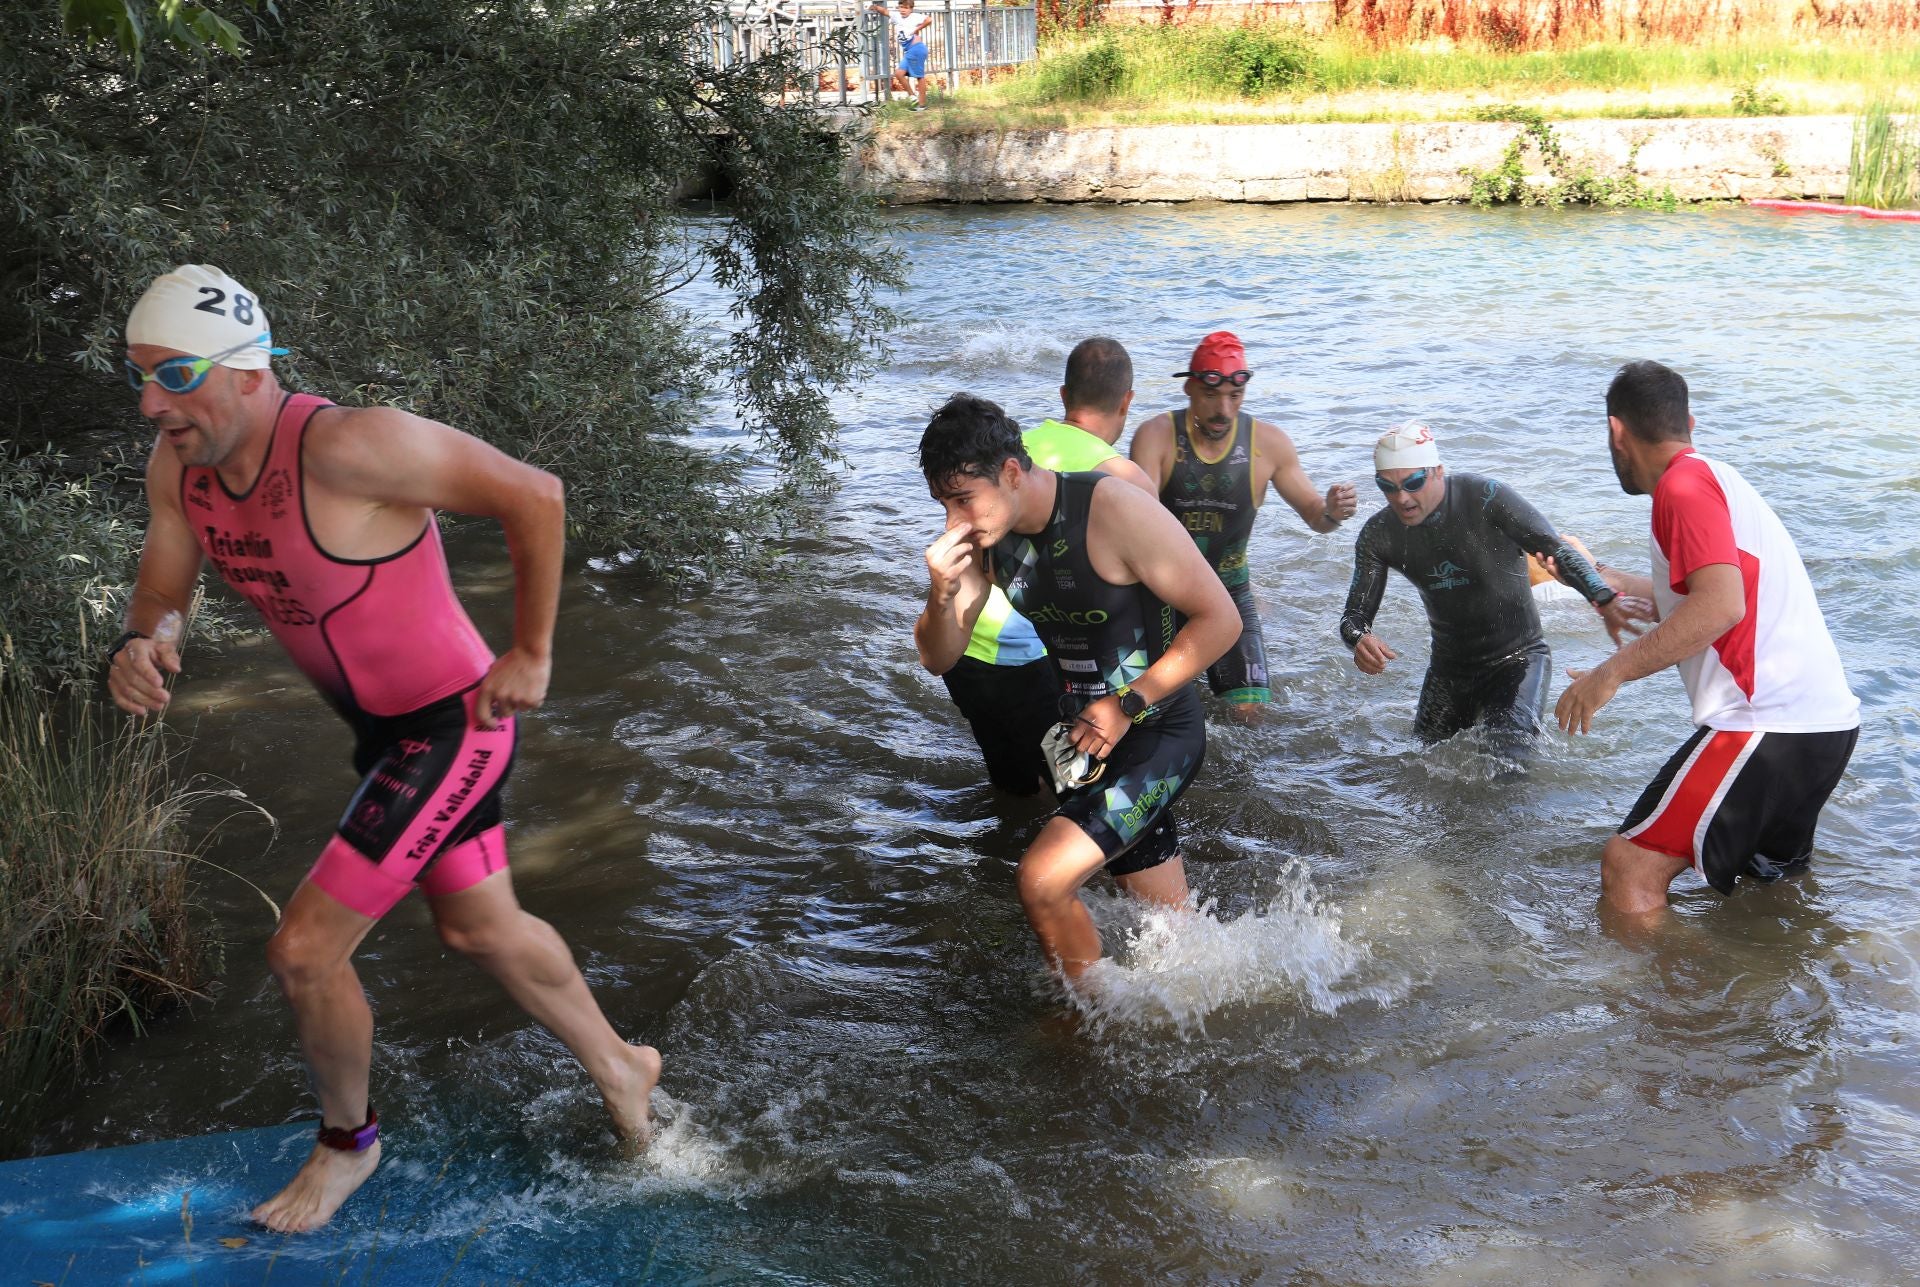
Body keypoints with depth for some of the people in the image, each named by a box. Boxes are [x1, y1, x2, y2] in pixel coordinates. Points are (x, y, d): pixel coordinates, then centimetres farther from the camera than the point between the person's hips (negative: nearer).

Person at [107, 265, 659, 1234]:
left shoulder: (343, 444, -31)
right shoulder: (178, 463, -7)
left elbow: (534, 496, -25)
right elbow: (162, 582, 6)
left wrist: (530, 656, -18)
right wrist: (135, 645, -18)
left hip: (451, 727, -9)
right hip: (380, 727, 9)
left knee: (304, 952, -6)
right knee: (479, 929, 24)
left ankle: (347, 1141, 24)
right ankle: (617, 1067, 47)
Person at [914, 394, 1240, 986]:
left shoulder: (1114, 511, -23)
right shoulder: (984, 539, -3)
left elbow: (1220, 619, -20)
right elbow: (941, 659, 2)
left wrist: (1127, 704, -22)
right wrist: (941, 594, -20)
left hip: (1161, 732, -7)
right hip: (1095, 737, 7)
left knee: (1042, 881, -17)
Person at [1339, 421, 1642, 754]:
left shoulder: (1485, 498, -22)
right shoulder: (1378, 535, -9)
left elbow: (1557, 550, -26)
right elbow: (1355, 613, -8)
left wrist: (1605, 601, -43)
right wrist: (1360, 639, -35)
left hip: (1517, 656, -4)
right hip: (1448, 666, 5)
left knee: (1510, 749, -25)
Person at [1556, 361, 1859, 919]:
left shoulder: (1685, 485, -9)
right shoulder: (1719, 477, 21)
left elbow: (1721, 606, -24)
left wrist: (1611, 673, -20)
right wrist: (1620, 584, 52)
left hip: (1765, 722, -10)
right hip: (1829, 723, 10)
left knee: (1629, 868, -10)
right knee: (1772, 875, 27)